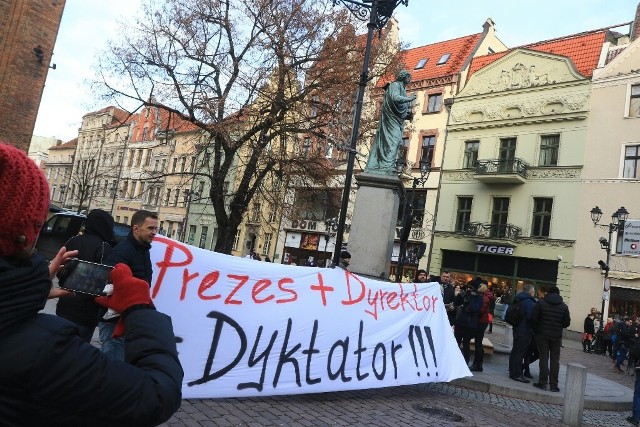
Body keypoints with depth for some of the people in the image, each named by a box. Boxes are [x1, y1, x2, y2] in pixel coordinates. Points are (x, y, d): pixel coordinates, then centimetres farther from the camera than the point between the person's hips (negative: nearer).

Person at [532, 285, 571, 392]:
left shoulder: (541, 302, -5)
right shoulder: (564, 306, 0)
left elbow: (535, 318, -8)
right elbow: (567, 323, 2)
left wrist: (536, 329, 8)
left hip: (542, 334, -1)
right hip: (557, 336, 1)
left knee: (544, 358, 4)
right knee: (555, 360, 8)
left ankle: (543, 383, 5)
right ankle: (553, 384, 10)